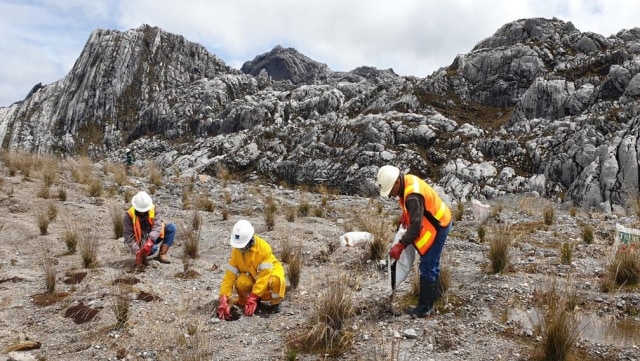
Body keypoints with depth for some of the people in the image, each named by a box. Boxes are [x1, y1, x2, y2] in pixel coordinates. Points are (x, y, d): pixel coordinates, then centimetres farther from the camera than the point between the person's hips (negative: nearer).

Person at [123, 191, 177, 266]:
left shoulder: (154, 209, -11)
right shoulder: (129, 216, -18)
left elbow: (157, 226, -22)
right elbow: (128, 236, -19)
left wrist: (150, 240, -40)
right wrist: (137, 252, -31)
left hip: (153, 238, 4)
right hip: (140, 242, -4)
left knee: (171, 227, -17)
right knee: (153, 248, -37)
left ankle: (162, 254, -14)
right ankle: (142, 255, 0)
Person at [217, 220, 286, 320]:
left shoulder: (264, 247, -30)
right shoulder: (236, 251, -17)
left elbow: (264, 276, -30)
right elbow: (230, 275, -16)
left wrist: (253, 297, -35)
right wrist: (223, 299, -27)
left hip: (270, 271, -3)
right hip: (252, 276, 3)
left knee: (276, 281, -38)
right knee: (241, 282, -31)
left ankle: (275, 303, -7)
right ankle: (244, 302, 2)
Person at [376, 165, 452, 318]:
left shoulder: (413, 196, -33)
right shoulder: (407, 180, -3)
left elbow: (416, 225, -33)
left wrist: (400, 246, -32)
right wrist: (405, 215, 6)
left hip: (438, 227, -10)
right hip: (435, 223, 10)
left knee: (427, 266, -6)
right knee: (432, 263, 22)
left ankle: (425, 307, 2)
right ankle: (434, 294, 39)